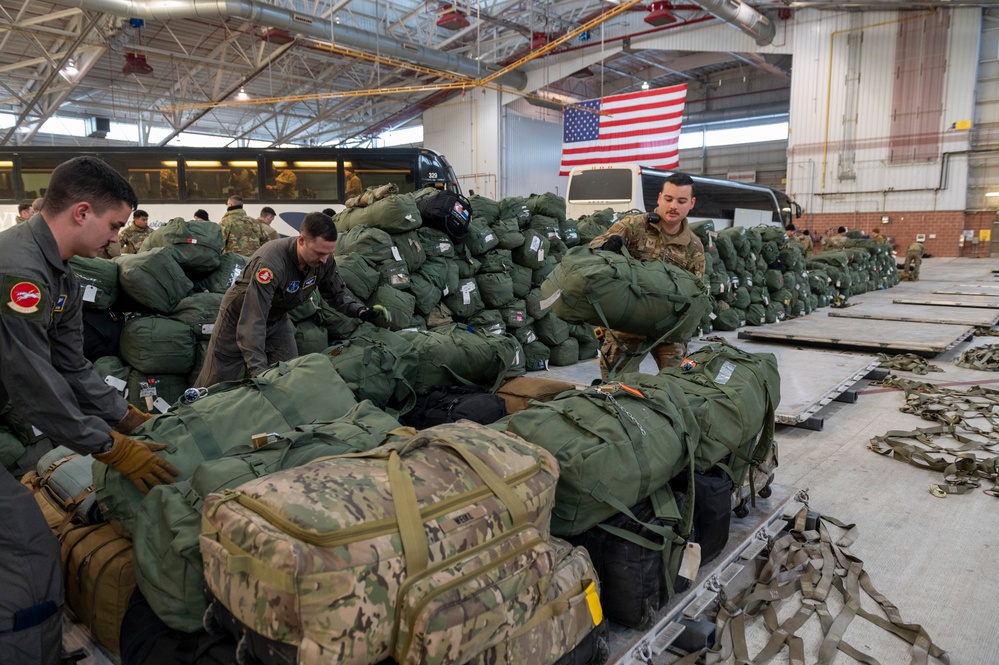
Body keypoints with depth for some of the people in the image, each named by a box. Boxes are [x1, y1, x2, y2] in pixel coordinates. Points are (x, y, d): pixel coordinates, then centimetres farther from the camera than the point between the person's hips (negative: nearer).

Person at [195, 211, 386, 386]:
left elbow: (337, 294, -3)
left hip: (277, 319, 5)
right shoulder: (270, 263, -41)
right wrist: (259, 371, -48)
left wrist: (359, 310, -25)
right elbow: (252, 322, -42)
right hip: (241, 317, -5)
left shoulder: (324, 260, -21)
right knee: (216, 385, 5)